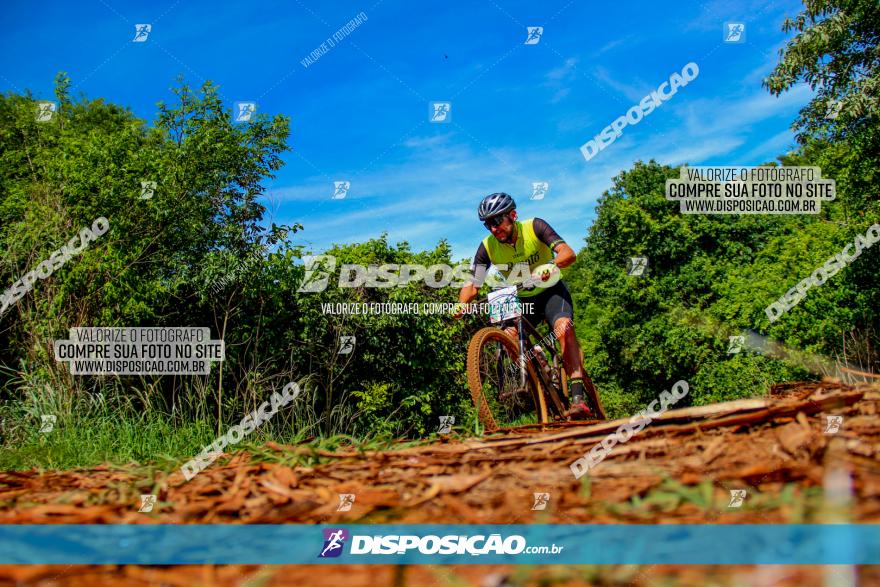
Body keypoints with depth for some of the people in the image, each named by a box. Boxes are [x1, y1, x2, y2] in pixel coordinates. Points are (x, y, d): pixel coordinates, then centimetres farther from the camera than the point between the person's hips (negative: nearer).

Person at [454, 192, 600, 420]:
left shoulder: (534, 227, -19)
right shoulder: (487, 247, -12)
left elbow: (569, 253, -29)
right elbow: (472, 285, -12)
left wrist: (552, 265, -51)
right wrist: (461, 305, -34)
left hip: (551, 291, -3)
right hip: (521, 299, 3)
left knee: (564, 328, -31)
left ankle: (578, 398, -38)